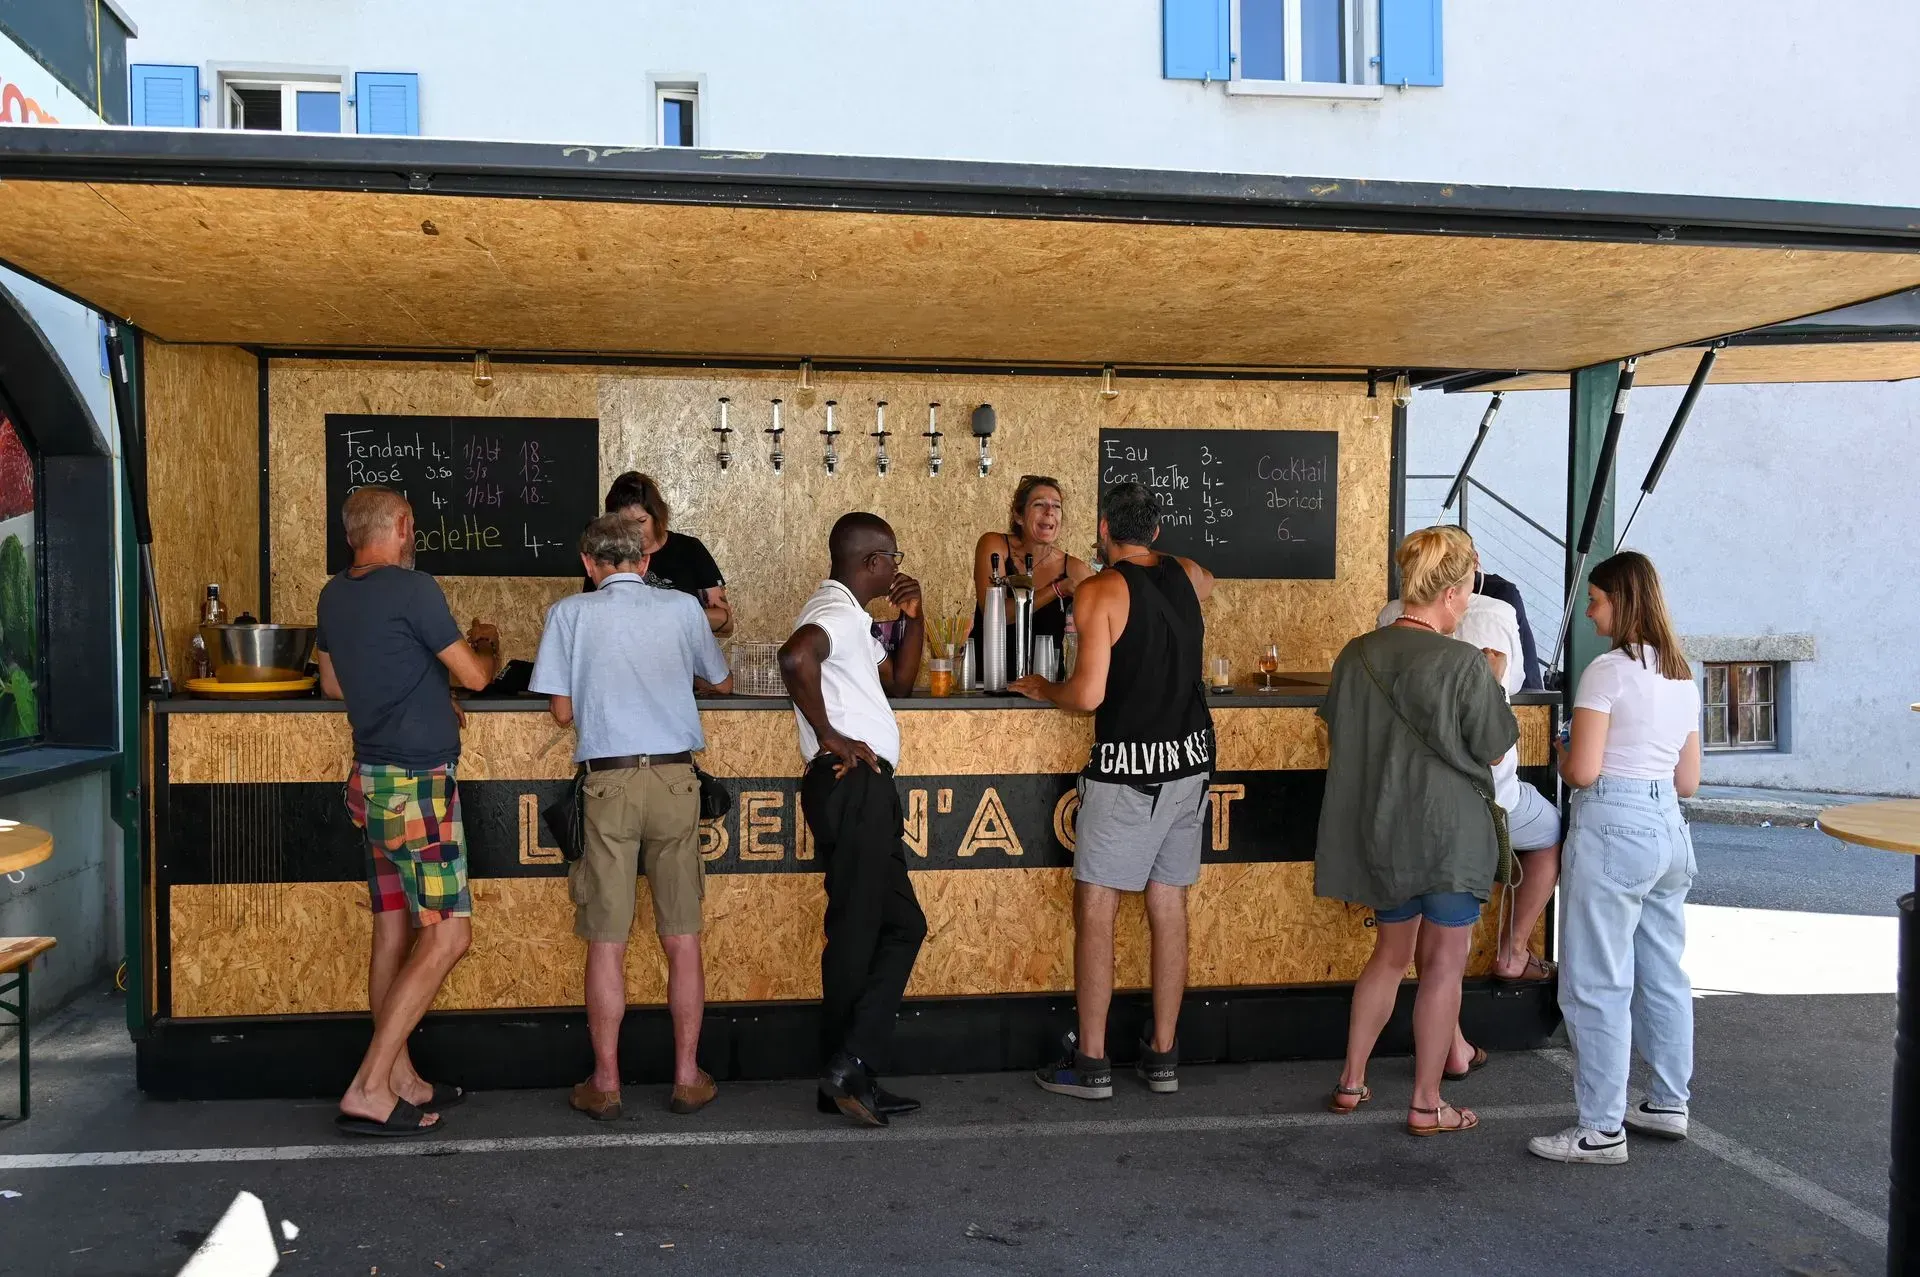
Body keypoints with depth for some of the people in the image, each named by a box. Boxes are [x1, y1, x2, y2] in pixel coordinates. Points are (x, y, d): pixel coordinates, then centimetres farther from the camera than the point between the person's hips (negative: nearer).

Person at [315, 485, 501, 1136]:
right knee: (447, 933, -4)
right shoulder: (412, 589, -14)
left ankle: (402, 1081, 18)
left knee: (394, 931, 12)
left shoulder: (334, 595, 10)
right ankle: (368, 1090, -6)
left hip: (373, 780, 9)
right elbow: (474, 675, -9)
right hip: (418, 781, -9)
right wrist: (489, 647, 13)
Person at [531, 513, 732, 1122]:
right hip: (676, 779, 1)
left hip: (608, 781, -1)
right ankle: (688, 1077, 15)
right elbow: (723, 684, 19)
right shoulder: (682, 607, 5)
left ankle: (605, 1083, 13)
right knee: (682, 939, 8)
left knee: (606, 942, 6)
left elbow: (562, 710, 3)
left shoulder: (569, 613, 2)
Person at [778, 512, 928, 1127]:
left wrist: (913, 619, 17)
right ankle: (845, 1071, 7)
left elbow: (899, 681, 28)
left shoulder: (851, 617, 22)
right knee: (856, 932, -3)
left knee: (901, 925, 12)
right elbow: (796, 657, -33)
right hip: (851, 784, -11)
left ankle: (849, 1074, 16)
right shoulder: (835, 609, -11)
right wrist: (830, 735, -23)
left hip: (867, 789, 11)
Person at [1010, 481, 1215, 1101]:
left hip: (1128, 769, -6)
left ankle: (1090, 1064, 6)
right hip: (1191, 759, 7)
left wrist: (1042, 688, 2)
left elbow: (1088, 694, -17)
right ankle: (1162, 1056, 20)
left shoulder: (1101, 591, -11)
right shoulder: (1185, 575, 8)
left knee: (1095, 910, 2)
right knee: (1168, 908, 12)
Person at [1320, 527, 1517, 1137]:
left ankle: (1351, 1081, 26)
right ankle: (1427, 1104, 15)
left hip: (1380, 829, 6)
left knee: (1391, 953, 21)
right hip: (1450, 830, -5)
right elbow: (1493, 747, -6)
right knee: (1444, 963, 7)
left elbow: (1339, 740, 9)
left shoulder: (1356, 655, -1)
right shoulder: (1464, 663, -17)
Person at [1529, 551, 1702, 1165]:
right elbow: (1688, 781, 15)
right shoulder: (1682, 677, 13)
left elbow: (1582, 770, -18)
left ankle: (1602, 1129, 3)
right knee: (1663, 975, 18)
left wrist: (1561, 756, 3)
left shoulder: (1608, 671, -13)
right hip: (1668, 830, 9)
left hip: (1612, 828, -9)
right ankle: (1669, 1103, 29)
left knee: (1596, 984, -2)